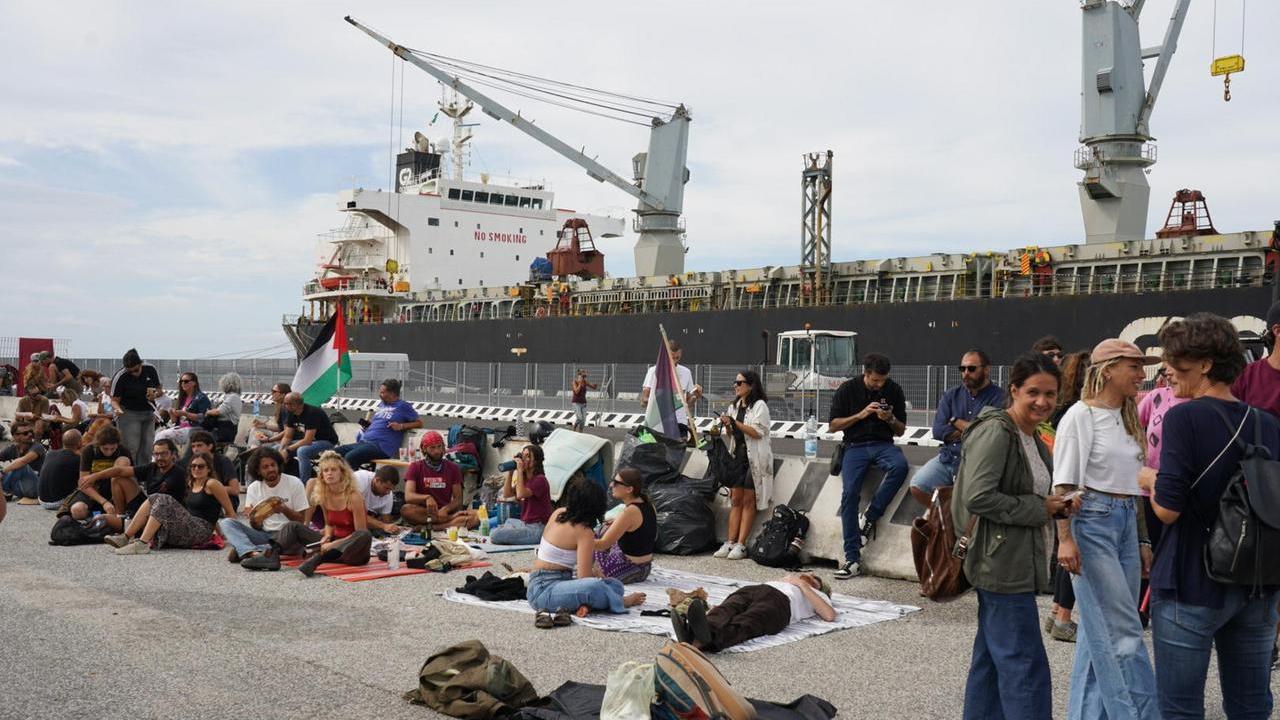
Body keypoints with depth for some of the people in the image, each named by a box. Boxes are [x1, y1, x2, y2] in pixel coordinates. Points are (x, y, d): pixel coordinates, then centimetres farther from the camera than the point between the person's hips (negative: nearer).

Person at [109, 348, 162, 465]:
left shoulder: (151, 369, -3)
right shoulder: (119, 377, -14)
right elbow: (114, 399, -7)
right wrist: (118, 409, -28)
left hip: (148, 413, 4)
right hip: (128, 414, -4)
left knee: (147, 449, 3)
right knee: (131, 448, -14)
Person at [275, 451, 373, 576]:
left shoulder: (353, 497, -15)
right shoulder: (324, 496, 2)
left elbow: (361, 534, -15)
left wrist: (334, 544, -20)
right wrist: (327, 536, -5)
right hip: (333, 543, 6)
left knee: (365, 536, -41)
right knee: (292, 527, -1)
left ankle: (317, 558, -50)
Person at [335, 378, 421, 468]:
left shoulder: (403, 406, 3)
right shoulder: (381, 404, 25)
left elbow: (419, 423, 1)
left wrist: (401, 426, -12)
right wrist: (368, 423, 16)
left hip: (382, 446, -9)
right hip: (363, 442, 9)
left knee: (350, 457, -31)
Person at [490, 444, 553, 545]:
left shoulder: (540, 479, -14)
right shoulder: (525, 479, 15)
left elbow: (520, 494, -27)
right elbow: (506, 494, 12)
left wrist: (520, 470, -19)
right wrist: (510, 471, 5)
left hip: (538, 528, -10)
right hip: (525, 523, 10)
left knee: (495, 535, -20)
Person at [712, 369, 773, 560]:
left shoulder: (759, 406, -7)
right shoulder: (735, 406, 14)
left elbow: (758, 432, -17)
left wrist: (735, 423, -17)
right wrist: (727, 426, -1)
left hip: (754, 458, -6)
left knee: (748, 501, -3)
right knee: (736, 500, 4)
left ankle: (741, 545, -3)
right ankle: (730, 542, 3)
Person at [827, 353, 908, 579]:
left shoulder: (894, 390, 6)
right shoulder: (847, 390, 2)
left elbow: (901, 431, 12)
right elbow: (833, 425, 2)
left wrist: (890, 419, -11)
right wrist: (861, 414, -10)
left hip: (883, 444, 1)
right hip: (855, 446, -1)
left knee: (900, 465, -34)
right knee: (850, 494, -22)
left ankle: (871, 517, -21)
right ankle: (852, 558, -20)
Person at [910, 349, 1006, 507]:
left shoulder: (999, 397, -3)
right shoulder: (951, 395, 14)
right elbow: (938, 430, 3)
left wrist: (956, 422, 0)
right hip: (947, 457, 5)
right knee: (917, 488, -12)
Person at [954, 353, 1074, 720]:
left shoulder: (1033, 439, 14)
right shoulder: (996, 432, -16)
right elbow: (977, 496, -25)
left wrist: (1057, 506, 5)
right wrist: (1038, 509, -16)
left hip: (1018, 562, 10)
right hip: (1002, 563, -10)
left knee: (991, 658, 16)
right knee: (1024, 664, -7)